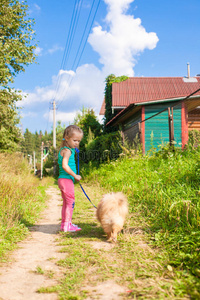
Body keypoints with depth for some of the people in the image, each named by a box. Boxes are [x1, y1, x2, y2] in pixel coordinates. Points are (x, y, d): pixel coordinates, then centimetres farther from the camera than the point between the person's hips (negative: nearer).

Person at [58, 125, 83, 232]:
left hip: (64, 180, 10)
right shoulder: (67, 151, -14)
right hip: (66, 179, -10)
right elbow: (65, 165, -25)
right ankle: (67, 225, 0)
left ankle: (64, 223, 26)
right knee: (70, 201, -5)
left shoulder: (66, 150, 16)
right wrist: (75, 175, -19)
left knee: (66, 202, 17)